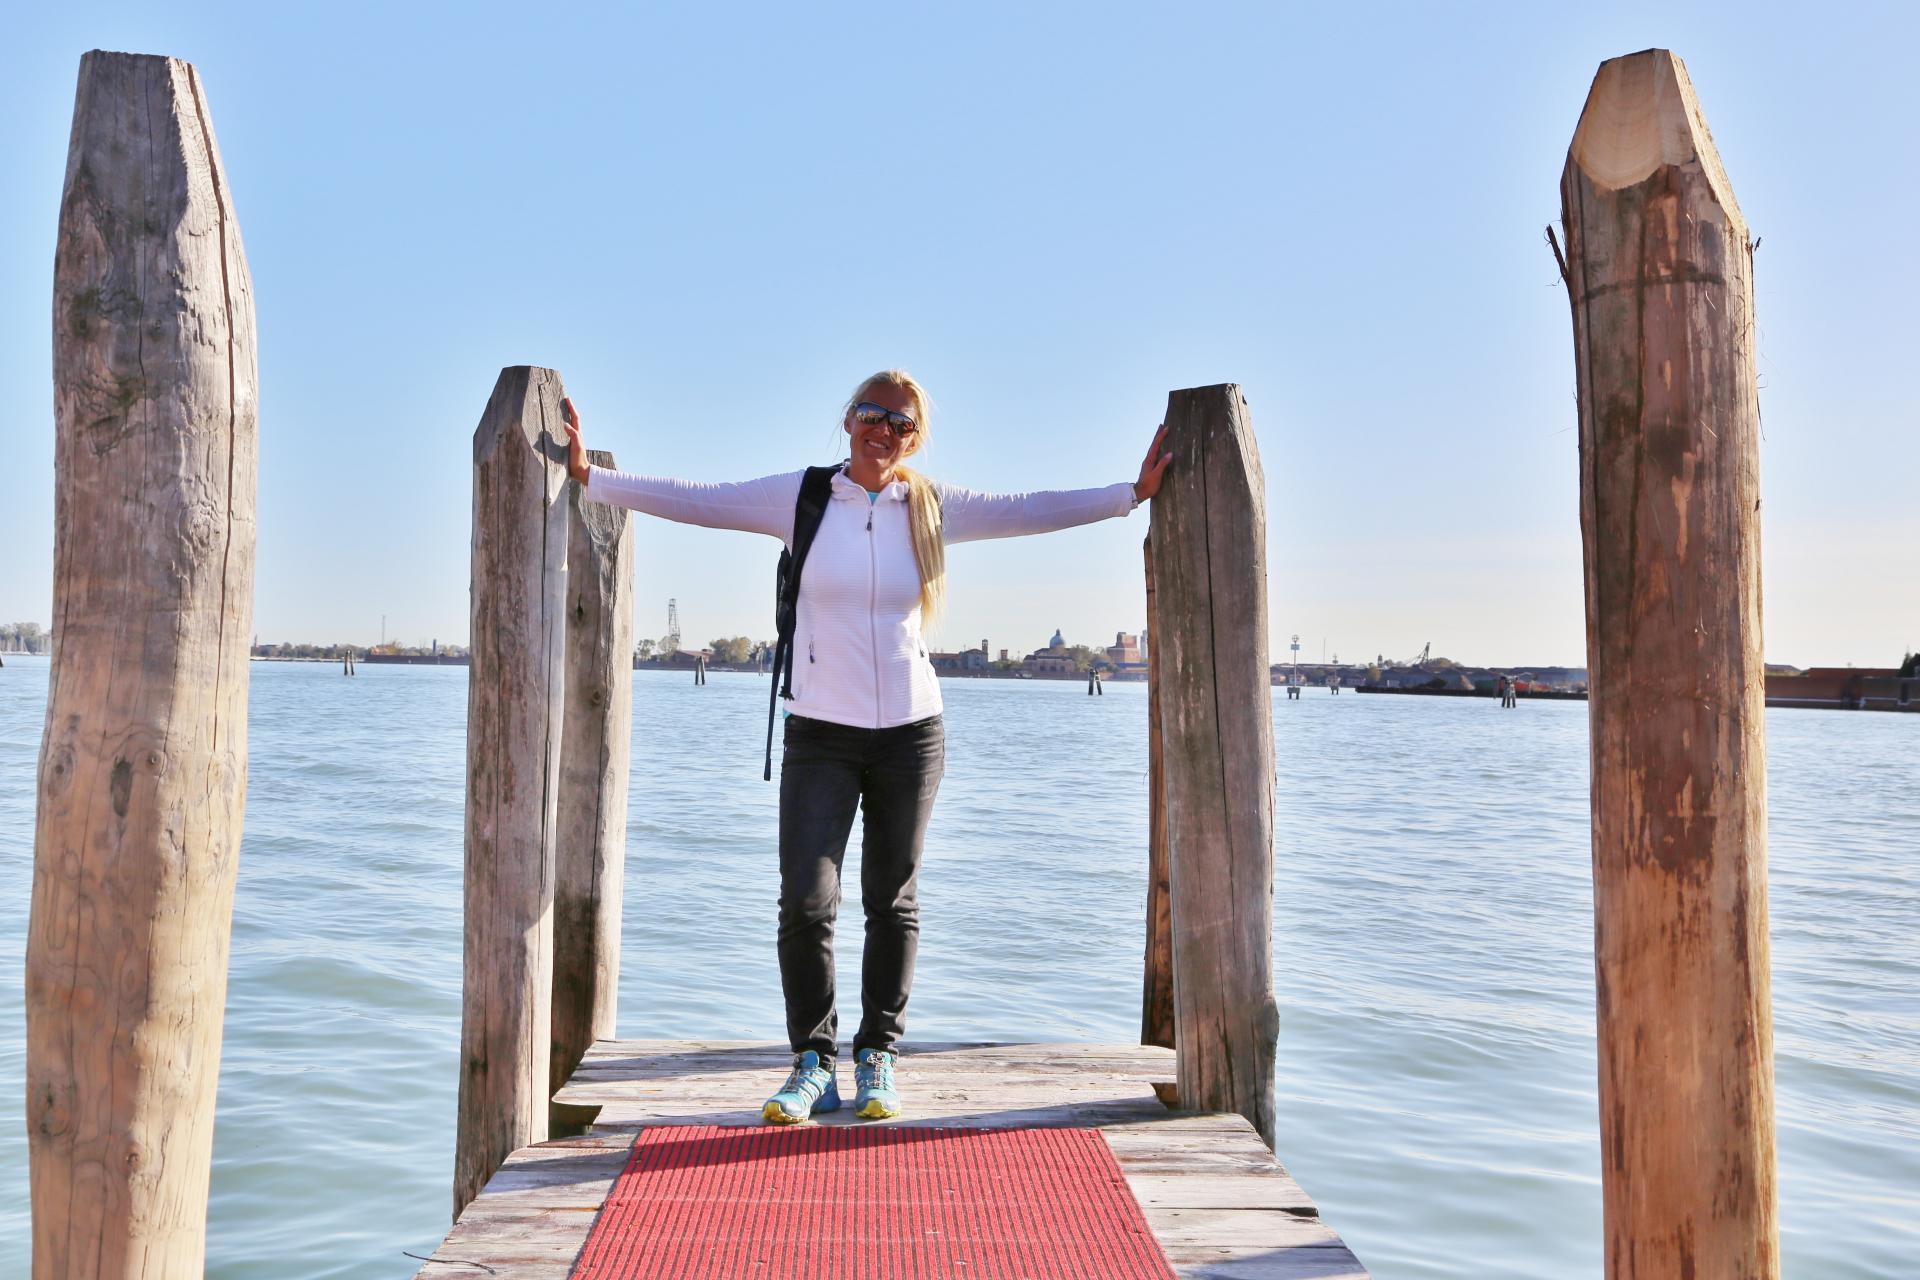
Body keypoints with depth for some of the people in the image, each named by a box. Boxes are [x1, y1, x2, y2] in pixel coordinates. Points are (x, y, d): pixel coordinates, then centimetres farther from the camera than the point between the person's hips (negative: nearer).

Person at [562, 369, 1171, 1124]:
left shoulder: (933, 507, 4)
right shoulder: (801, 498, 0)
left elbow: (1032, 510, 9)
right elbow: (693, 501, 0)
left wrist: (1135, 493, 8)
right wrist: (588, 476, -3)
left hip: (910, 730, 2)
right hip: (819, 732, -1)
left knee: (893, 902, 9)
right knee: (805, 904, -9)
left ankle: (877, 1056, 24)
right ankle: (813, 1062, 9)